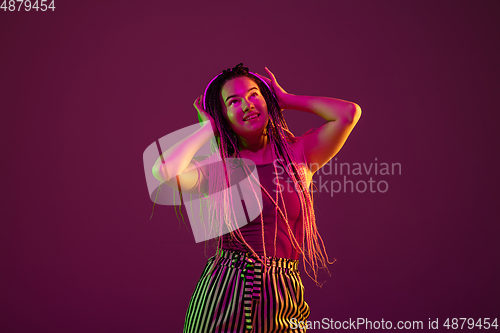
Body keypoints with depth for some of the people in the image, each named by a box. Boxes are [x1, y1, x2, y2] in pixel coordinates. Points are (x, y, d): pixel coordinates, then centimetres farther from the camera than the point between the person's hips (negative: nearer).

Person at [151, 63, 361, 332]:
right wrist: (209, 128, -3)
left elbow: (349, 113, -10)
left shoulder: (298, 154, 3)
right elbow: (164, 171, -18)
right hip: (220, 297, 0)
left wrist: (285, 99, 4)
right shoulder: (216, 168, 1)